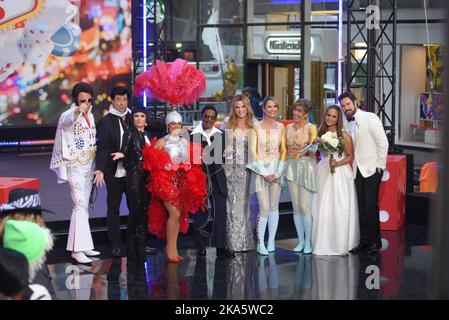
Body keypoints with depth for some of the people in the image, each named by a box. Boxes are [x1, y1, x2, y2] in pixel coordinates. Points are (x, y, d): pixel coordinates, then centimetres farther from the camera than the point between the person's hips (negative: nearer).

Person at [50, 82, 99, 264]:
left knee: (84, 206, 10)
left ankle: (83, 245, 15)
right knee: (80, 205, -14)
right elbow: (67, 120, -38)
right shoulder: (69, 115, -12)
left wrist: (96, 167, 14)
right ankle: (77, 249, -16)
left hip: (89, 166, 7)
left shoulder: (90, 116, 10)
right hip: (75, 166, -7)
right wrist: (77, 111, -61)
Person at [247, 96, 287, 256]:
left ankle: (271, 241, 14)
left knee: (274, 207, 5)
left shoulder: (280, 127, 8)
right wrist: (265, 173, -9)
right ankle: (260, 243, 1)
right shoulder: (256, 127, -2)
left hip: (276, 169, 3)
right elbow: (253, 151, -5)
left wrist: (277, 172, -3)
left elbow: (283, 150, 8)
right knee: (264, 208, -8)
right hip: (261, 169, -3)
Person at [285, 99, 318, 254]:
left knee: (305, 207, -7)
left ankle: (308, 242, 2)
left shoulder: (311, 128, -6)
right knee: (296, 207, 7)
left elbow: (313, 149, -14)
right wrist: (284, 169, 8)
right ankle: (300, 241, 15)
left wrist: (311, 149, -36)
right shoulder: (289, 128, 10)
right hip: (292, 168, 5)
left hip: (307, 168, -5)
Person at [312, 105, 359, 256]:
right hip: (323, 173, 4)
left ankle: (341, 245, 7)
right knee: (323, 208, 4)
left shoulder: (344, 135, -5)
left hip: (340, 174, -4)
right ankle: (324, 244, 12)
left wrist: (338, 163, -18)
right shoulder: (320, 134, 7)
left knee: (340, 209, -3)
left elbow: (350, 156, -4)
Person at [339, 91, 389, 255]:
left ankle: (375, 241, 2)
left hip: (372, 169, -6)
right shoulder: (347, 124, 9)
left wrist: (380, 165, -10)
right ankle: (364, 241, 14)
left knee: (371, 204, -8)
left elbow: (383, 142, -10)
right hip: (357, 170, 6)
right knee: (361, 206, 7)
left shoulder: (370, 118, -9)